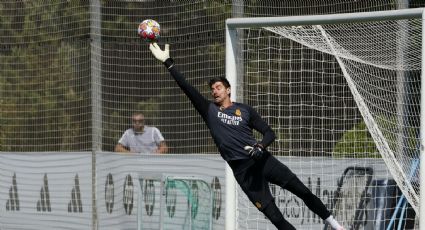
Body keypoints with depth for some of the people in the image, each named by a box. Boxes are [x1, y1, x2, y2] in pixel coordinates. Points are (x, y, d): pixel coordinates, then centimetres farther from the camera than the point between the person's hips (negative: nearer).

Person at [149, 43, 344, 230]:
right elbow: (187, 88, 1)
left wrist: (261, 146, -16)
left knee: (302, 190, -5)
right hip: (242, 169, -1)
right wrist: (168, 62, -6)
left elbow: (269, 133, 6)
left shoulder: (244, 110, 9)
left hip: (262, 159, 1)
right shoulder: (209, 110, 9)